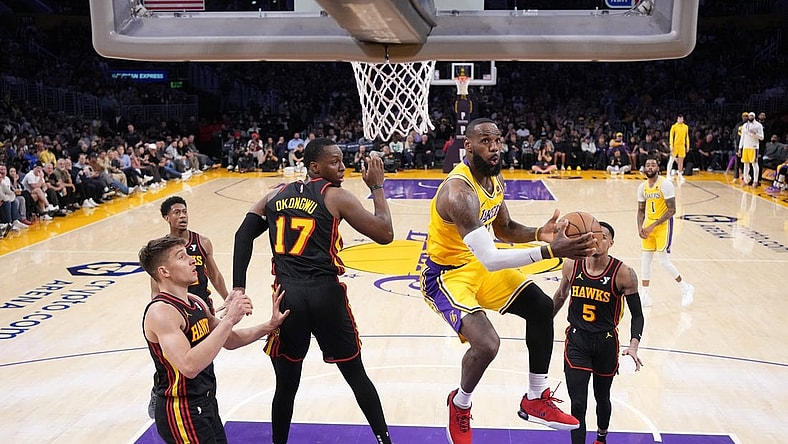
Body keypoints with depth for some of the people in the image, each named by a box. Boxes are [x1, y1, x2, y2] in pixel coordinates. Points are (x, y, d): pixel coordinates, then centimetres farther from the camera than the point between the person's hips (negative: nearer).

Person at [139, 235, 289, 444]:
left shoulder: (196, 302, 6)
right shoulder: (161, 312, -21)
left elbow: (229, 341, 17)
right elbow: (189, 366, -34)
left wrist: (269, 326, 5)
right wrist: (228, 319, -33)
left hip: (207, 404, 9)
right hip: (182, 412, -9)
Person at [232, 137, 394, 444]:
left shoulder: (276, 196, 14)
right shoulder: (336, 197, 1)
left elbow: (243, 235, 5)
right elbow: (385, 234, 0)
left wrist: (238, 288, 1)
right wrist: (377, 187, 10)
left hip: (287, 295, 3)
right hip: (325, 293, -3)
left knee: (286, 384, 17)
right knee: (356, 375, 15)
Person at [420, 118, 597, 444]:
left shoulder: (495, 179, -1)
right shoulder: (459, 191, -32)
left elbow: (504, 228, 13)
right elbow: (490, 260, -38)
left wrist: (539, 233, -7)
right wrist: (549, 251, -41)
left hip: (479, 265, 9)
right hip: (445, 274, -9)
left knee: (541, 307, 6)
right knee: (487, 343, -27)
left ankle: (535, 401, 20)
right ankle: (459, 405, 8)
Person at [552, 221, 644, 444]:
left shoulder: (623, 273, -16)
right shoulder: (571, 265, -8)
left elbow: (637, 314, -9)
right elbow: (560, 296, 11)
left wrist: (633, 345, -24)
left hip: (606, 342, 0)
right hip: (576, 340, 0)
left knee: (602, 397, 22)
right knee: (578, 405, -8)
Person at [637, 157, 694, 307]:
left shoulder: (665, 184, -15)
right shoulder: (642, 187, 6)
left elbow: (672, 210, -18)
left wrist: (653, 226, -22)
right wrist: (640, 228, -2)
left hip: (663, 225, -6)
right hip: (648, 225, 6)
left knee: (663, 260, -7)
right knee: (645, 259, 5)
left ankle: (686, 288, 13)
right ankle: (645, 295, 13)